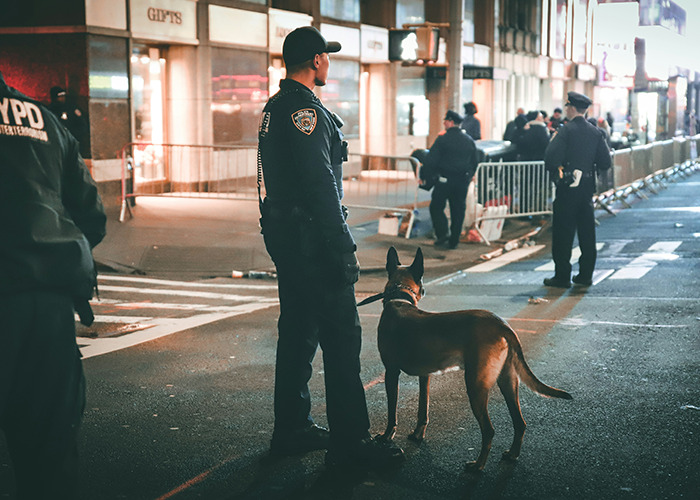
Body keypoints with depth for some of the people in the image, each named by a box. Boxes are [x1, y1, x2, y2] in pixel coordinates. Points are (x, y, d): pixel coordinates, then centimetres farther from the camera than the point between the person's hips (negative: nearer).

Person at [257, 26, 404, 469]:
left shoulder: (274, 108, 16)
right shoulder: (306, 109, -16)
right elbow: (320, 184, -22)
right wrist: (341, 245, -21)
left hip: (284, 231, 11)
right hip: (312, 237, -11)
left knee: (298, 332, 15)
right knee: (342, 336, -6)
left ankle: (292, 428, 23)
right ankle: (349, 440, -2)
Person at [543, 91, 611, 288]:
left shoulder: (567, 130, -11)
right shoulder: (595, 132, 6)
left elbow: (552, 156, -20)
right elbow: (605, 162, 5)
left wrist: (554, 170, -1)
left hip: (567, 186, -6)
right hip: (588, 187, 6)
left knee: (563, 233, 0)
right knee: (587, 232, 12)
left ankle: (562, 276, 1)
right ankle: (586, 275, 16)